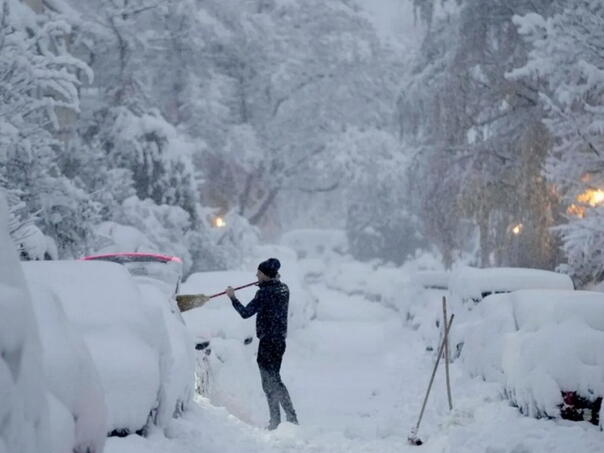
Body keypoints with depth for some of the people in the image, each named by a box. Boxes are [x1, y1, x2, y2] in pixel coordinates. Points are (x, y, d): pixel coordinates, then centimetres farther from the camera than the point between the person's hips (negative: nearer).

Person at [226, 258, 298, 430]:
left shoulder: (264, 293, -19)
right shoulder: (283, 288, 6)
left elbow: (245, 313, -19)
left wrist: (233, 297, -7)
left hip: (268, 341, -9)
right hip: (280, 340, 9)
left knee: (271, 382, -2)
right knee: (274, 379, 17)